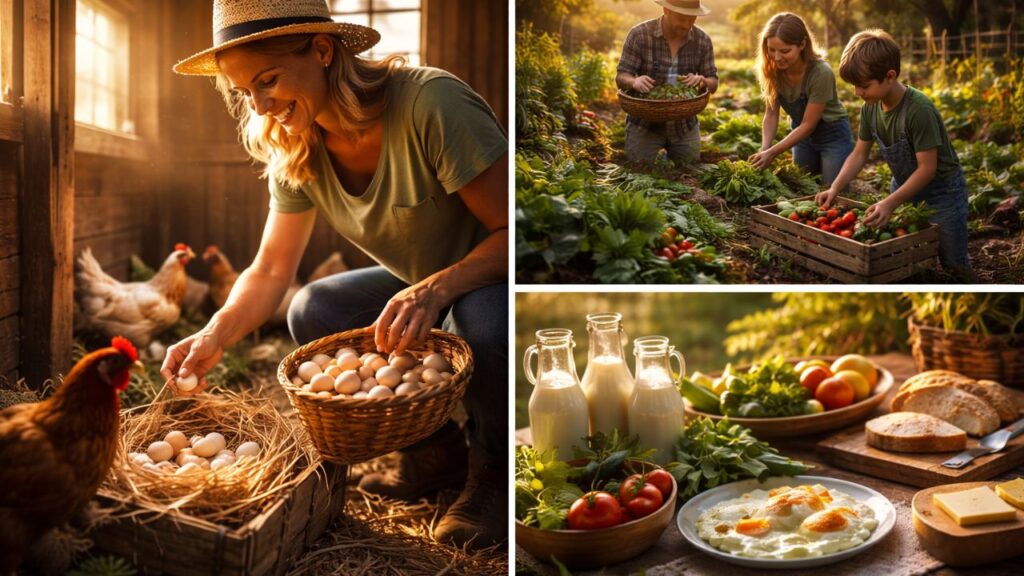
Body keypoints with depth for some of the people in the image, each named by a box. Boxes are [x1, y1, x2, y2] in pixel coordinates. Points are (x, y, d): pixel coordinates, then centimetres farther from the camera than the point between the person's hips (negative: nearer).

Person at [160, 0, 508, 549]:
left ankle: (493, 467, -6)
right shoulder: (297, 153, -6)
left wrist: (436, 289, -42)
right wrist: (213, 337, -19)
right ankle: (434, 450, 5)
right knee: (312, 312, -8)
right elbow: (269, 272, -2)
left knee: (479, 318, -38)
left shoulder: (431, 103, -28)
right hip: (419, 287, 7)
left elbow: (512, 230, -27)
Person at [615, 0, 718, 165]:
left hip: (684, 124, 3)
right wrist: (634, 82, -34)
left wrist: (702, 81, -24)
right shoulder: (639, 34, -13)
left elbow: (713, 84, -1)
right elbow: (621, 77, -12)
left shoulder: (703, 40, -5)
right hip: (645, 122, -2)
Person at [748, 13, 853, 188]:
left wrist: (773, 152, -33)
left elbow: (808, 124, -27)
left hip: (833, 135, -5)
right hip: (802, 134, 5)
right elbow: (771, 115, -12)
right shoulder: (772, 70, -19)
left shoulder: (821, 73, -33)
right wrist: (765, 148, -29)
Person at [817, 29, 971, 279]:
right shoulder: (870, 108, -10)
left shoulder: (918, 109, -31)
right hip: (904, 187, 6)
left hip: (941, 191, -6)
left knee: (953, 267, 3)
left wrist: (890, 203, -36)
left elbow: (927, 168, -29)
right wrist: (834, 189, -15)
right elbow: (859, 155, -1)